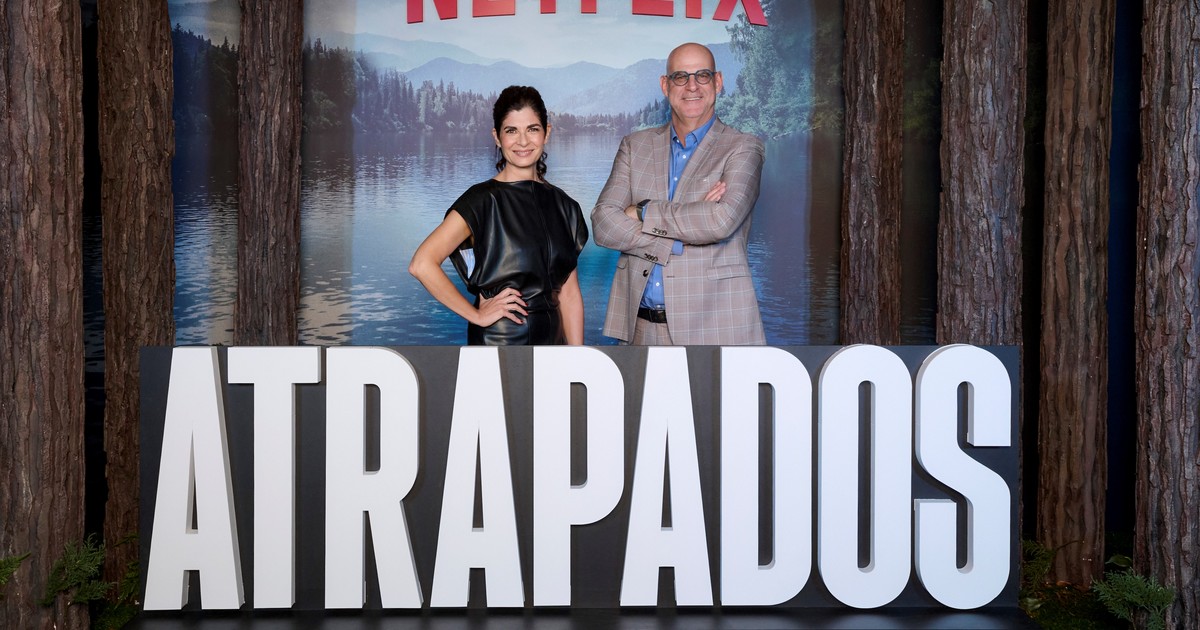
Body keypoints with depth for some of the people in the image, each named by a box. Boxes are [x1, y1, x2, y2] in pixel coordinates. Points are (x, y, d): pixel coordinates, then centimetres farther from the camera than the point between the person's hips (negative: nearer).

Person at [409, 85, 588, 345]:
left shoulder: (562, 205, 6)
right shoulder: (483, 200, -11)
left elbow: (569, 293, 5)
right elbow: (422, 264, -22)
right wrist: (476, 315, -16)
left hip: (552, 335, 5)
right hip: (498, 339, -5)